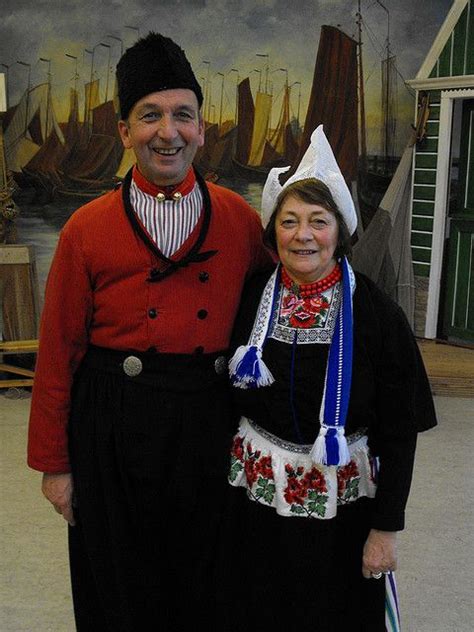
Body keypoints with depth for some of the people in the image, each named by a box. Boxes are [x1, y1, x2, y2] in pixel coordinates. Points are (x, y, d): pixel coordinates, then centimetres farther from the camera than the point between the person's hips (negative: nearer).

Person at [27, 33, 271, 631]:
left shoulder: (240, 218, 0)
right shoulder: (87, 228, -5)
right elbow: (57, 352, -3)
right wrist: (54, 463, -1)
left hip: (209, 423, 2)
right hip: (113, 426, -1)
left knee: (200, 581, 18)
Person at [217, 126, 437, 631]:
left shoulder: (376, 315, -12)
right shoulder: (248, 301, -5)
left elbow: (398, 432, -10)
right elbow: (223, 399, 5)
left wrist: (386, 527, -10)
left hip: (342, 508, -2)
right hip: (255, 500, 2)